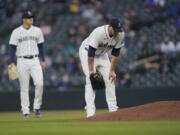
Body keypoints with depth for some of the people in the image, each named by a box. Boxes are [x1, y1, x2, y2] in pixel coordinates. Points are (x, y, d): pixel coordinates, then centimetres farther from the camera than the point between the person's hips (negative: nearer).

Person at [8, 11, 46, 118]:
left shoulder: (37, 31, 9)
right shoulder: (16, 32, 0)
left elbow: (41, 46, 15)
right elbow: (12, 48, 0)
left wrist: (43, 60, 10)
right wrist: (12, 62, -8)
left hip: (35, 61, 2)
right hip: (22, 61, -2)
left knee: (39, 83, -14)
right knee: (24, 87, 1)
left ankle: (37, 107, 1)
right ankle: (25, 110, 8)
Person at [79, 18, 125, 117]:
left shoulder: (120, 34, -19)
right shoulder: (98, 33, -36)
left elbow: (115, 53, -11)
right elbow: (91, 52, -33)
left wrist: (112, 70, -13)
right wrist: (91, 71, -34)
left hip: (102, 54, 6)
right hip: (87, 52, -6)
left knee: (110, 78, -2)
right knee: (91, 79, -18)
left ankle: (113, 108, 2)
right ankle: (90, 110, -23)